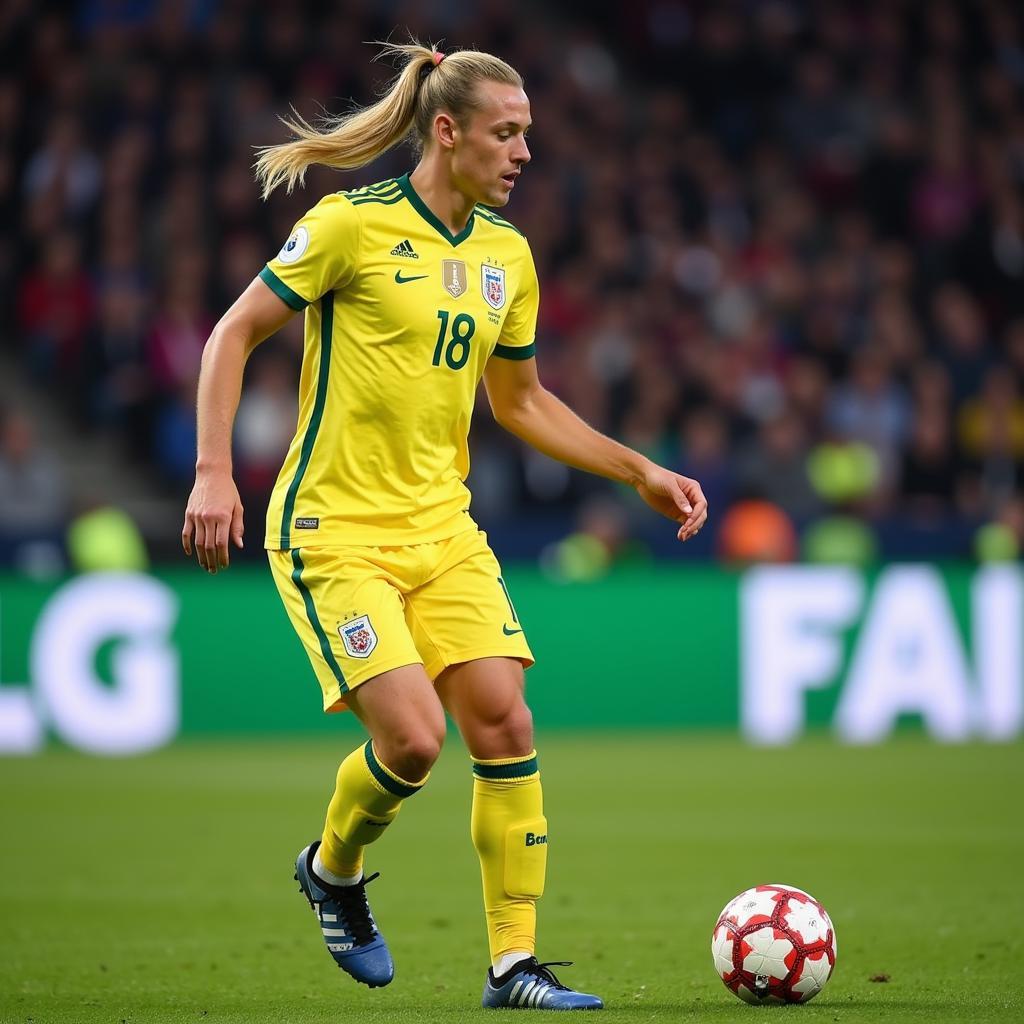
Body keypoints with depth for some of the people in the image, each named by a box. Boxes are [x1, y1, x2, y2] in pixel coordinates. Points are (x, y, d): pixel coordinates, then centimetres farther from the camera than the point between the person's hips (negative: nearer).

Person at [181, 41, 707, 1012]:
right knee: (412, 737, -16)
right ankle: (333, 869, 17)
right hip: (334, 530, -6)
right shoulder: (353, 224, -12)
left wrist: (641, 473, 15)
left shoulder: (506, 254, 8)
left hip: (442, 529, 6)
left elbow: (519, 399, 21)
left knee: (505, 724, -6)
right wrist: (213, 472, -17)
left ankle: (514, 965, 3)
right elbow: (234, 334, -7)